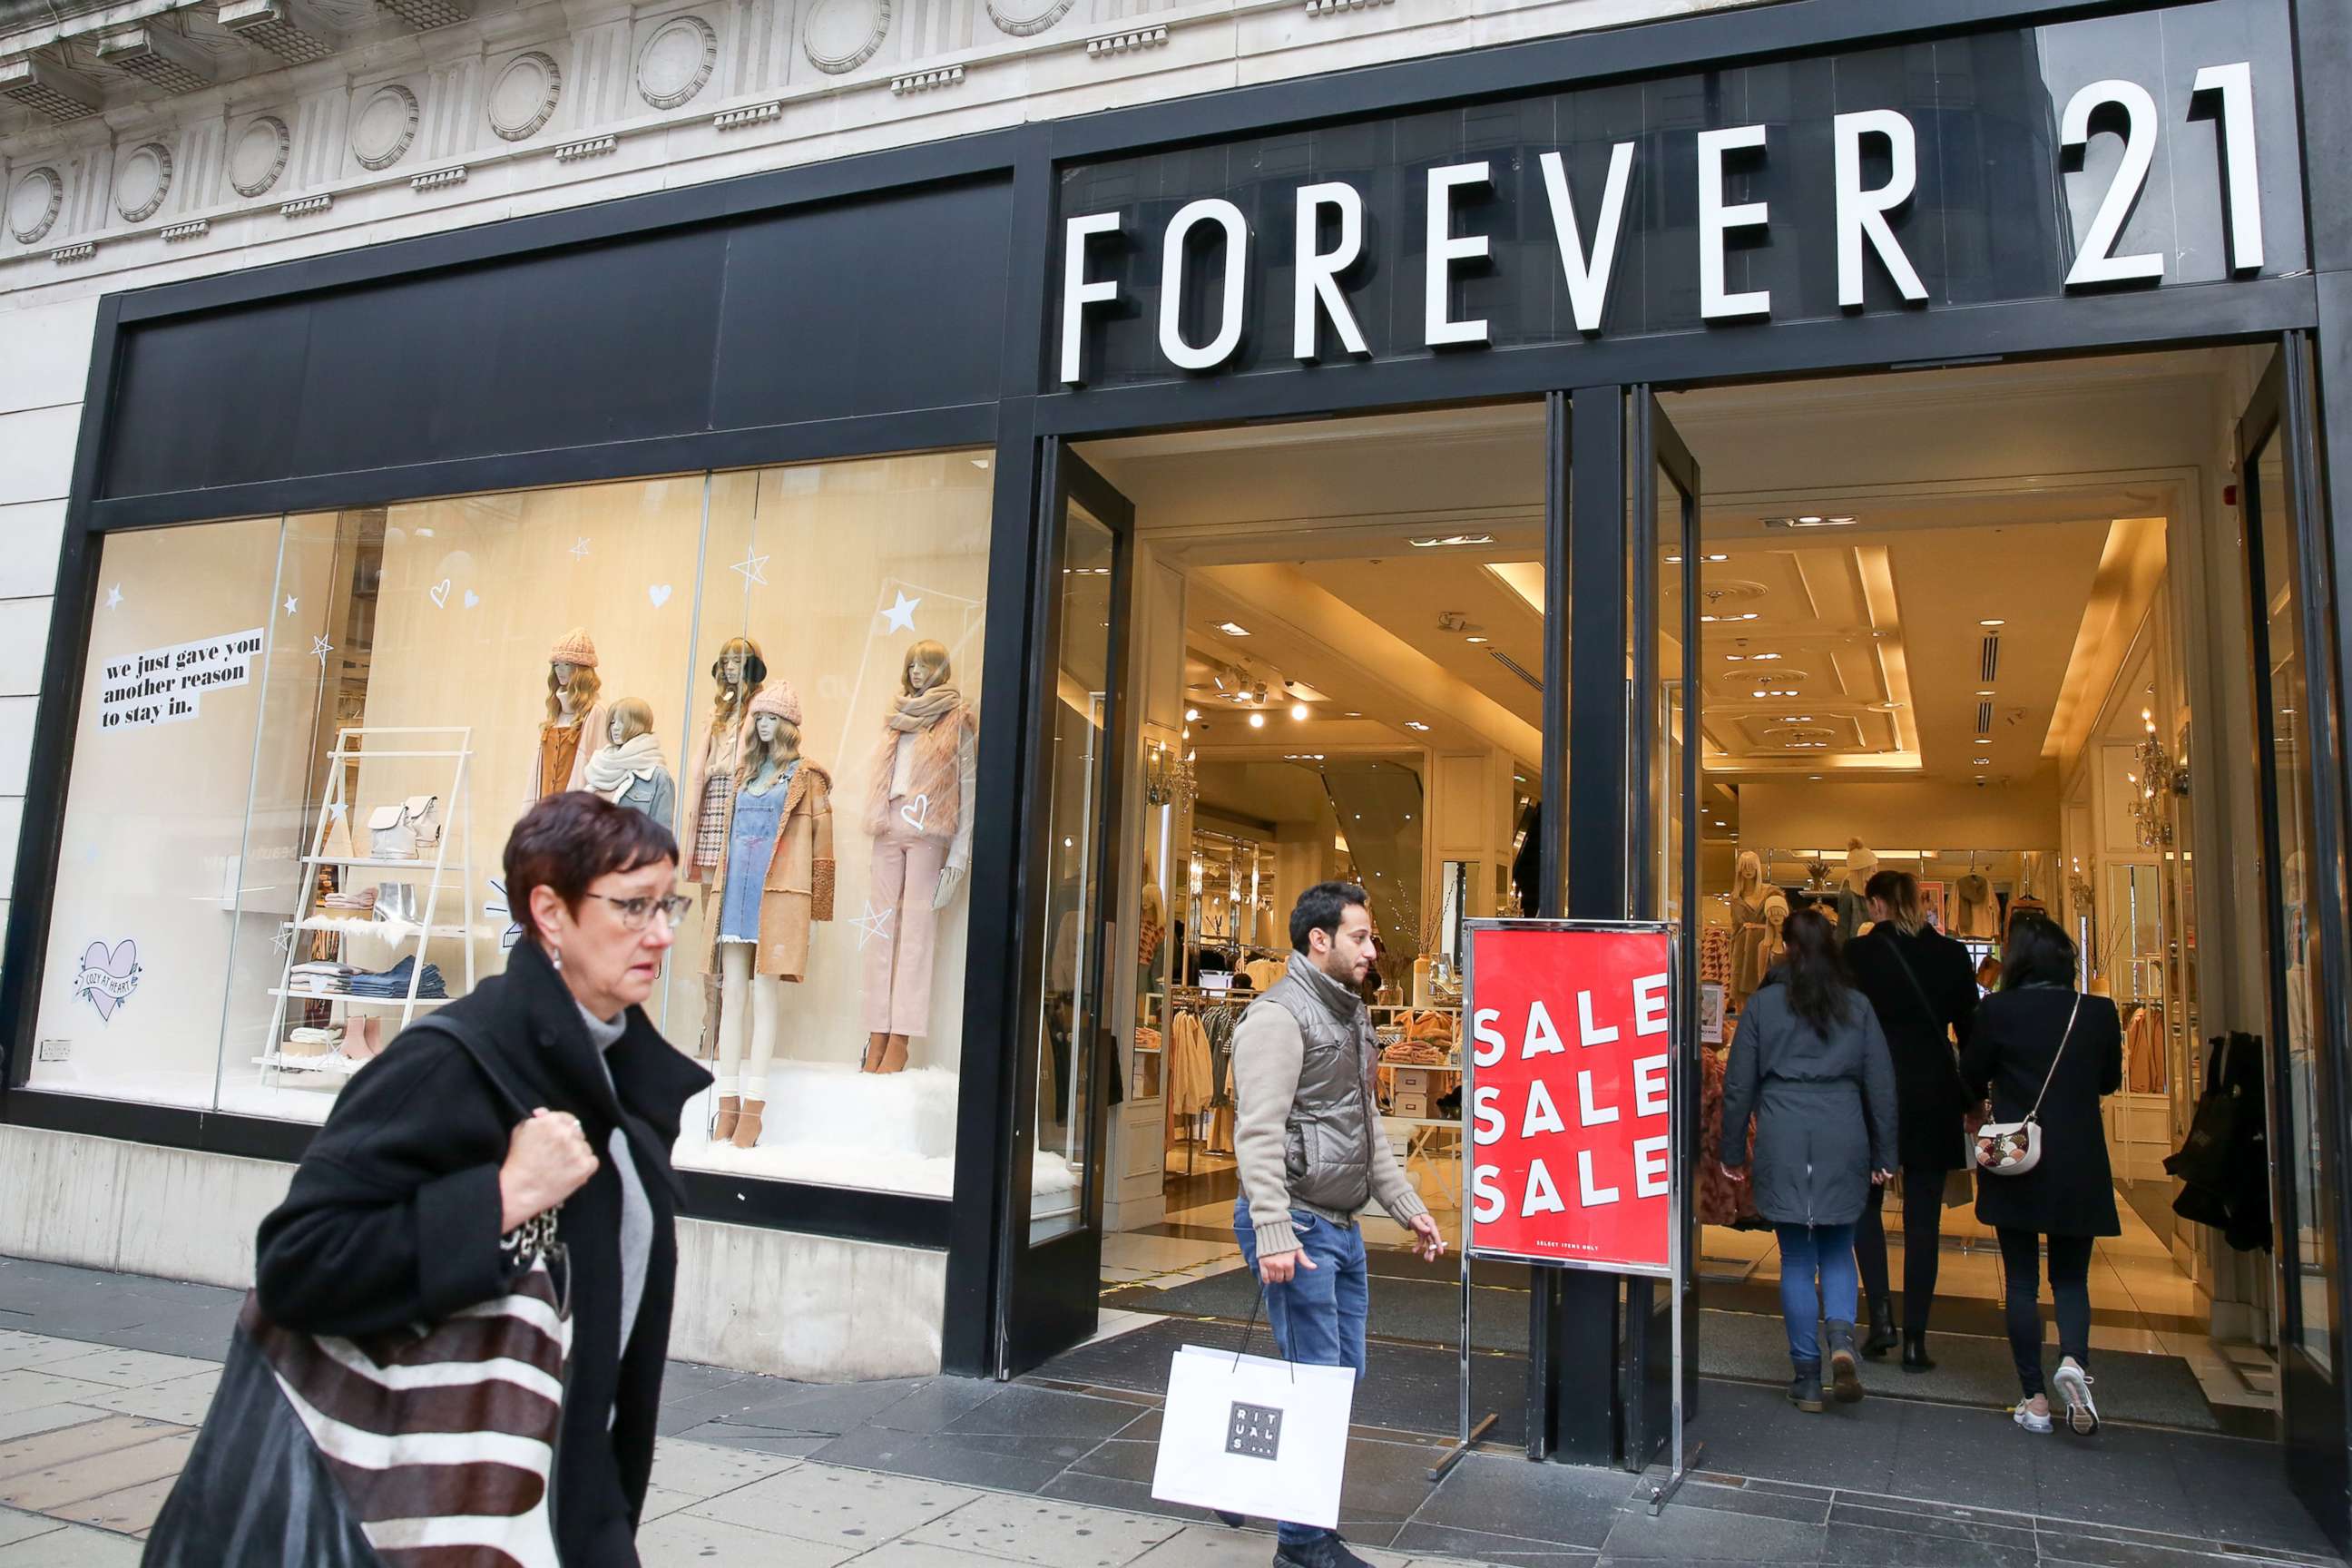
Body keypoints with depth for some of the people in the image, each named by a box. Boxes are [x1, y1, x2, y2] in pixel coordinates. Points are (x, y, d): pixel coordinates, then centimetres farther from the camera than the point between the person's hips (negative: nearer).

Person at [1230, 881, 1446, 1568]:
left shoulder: (1349, 1015, 16)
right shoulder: (1278, 1016, -14)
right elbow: (1258, 1133, -22)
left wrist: (1408, 1206, 19)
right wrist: (1273, 1235, -29)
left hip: (1342, 1225, 9)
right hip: (1298, 1224, -9)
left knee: (1343, 1371, 13)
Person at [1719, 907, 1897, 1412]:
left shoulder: (1763, 1003, 2)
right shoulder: (1857, 1005, 6)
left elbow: (1739, 1083, 2)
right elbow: (1881, 1084, 7)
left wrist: (1732, 1152, 11)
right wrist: (1884, 1155, 14)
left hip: (1782, 1141, -1)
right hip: (1843, 1141, 1)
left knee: (1796, 1257, 7)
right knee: (1836, 1251, 15)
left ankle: (1806, 1375, 10)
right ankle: (1842, 1339, -10)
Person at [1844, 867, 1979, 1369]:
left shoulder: (1857, 954, -7)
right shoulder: (1952, 955, 1)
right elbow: (1970, 1031, 5)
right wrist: (1971, 1099, 15)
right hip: (1934, 1097, 2)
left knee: (1867, 1202, 16)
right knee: (1923, 1220, 7)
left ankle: (1881, 1314, 2)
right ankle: (1915, 1340, 9)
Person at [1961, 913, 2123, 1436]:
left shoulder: (1998, 1010, -11)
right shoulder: (2099, 1013, -4)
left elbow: (1971, 1078, 0)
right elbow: (2109, 1081, 11)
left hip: (2015, 1164, -2)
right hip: (2080, 1169, 2)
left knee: (2021, 1280, 8)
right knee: (2070, 1277, 14)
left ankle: (2035, 1399, 10)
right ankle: (2073, 1359, -13)